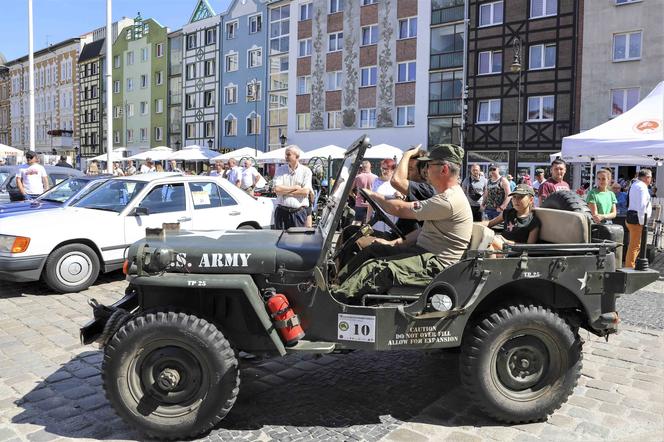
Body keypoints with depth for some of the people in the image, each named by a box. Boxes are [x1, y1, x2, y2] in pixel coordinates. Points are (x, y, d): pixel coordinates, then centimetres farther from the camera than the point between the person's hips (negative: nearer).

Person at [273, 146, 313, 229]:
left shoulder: (306, 171, 2)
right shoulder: (280, 170, 6)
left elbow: (305, 191, -10)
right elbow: (277, 189, -6)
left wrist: (285, 191, -7)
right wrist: (295, 187, -6)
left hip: (299, 212, -1)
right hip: (282, 211, 2)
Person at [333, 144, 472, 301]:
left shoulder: (449, 201, -21)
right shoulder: (450, 195, 15)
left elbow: (401, 210, -18)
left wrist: (374, 196, -3)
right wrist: (393, 243, 12)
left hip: (435, 264, -10)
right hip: (423, 251, 10)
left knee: (374, 268, -23)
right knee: (372, 250, 5)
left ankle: (338, 296, -19)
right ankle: (337, 284, 3)